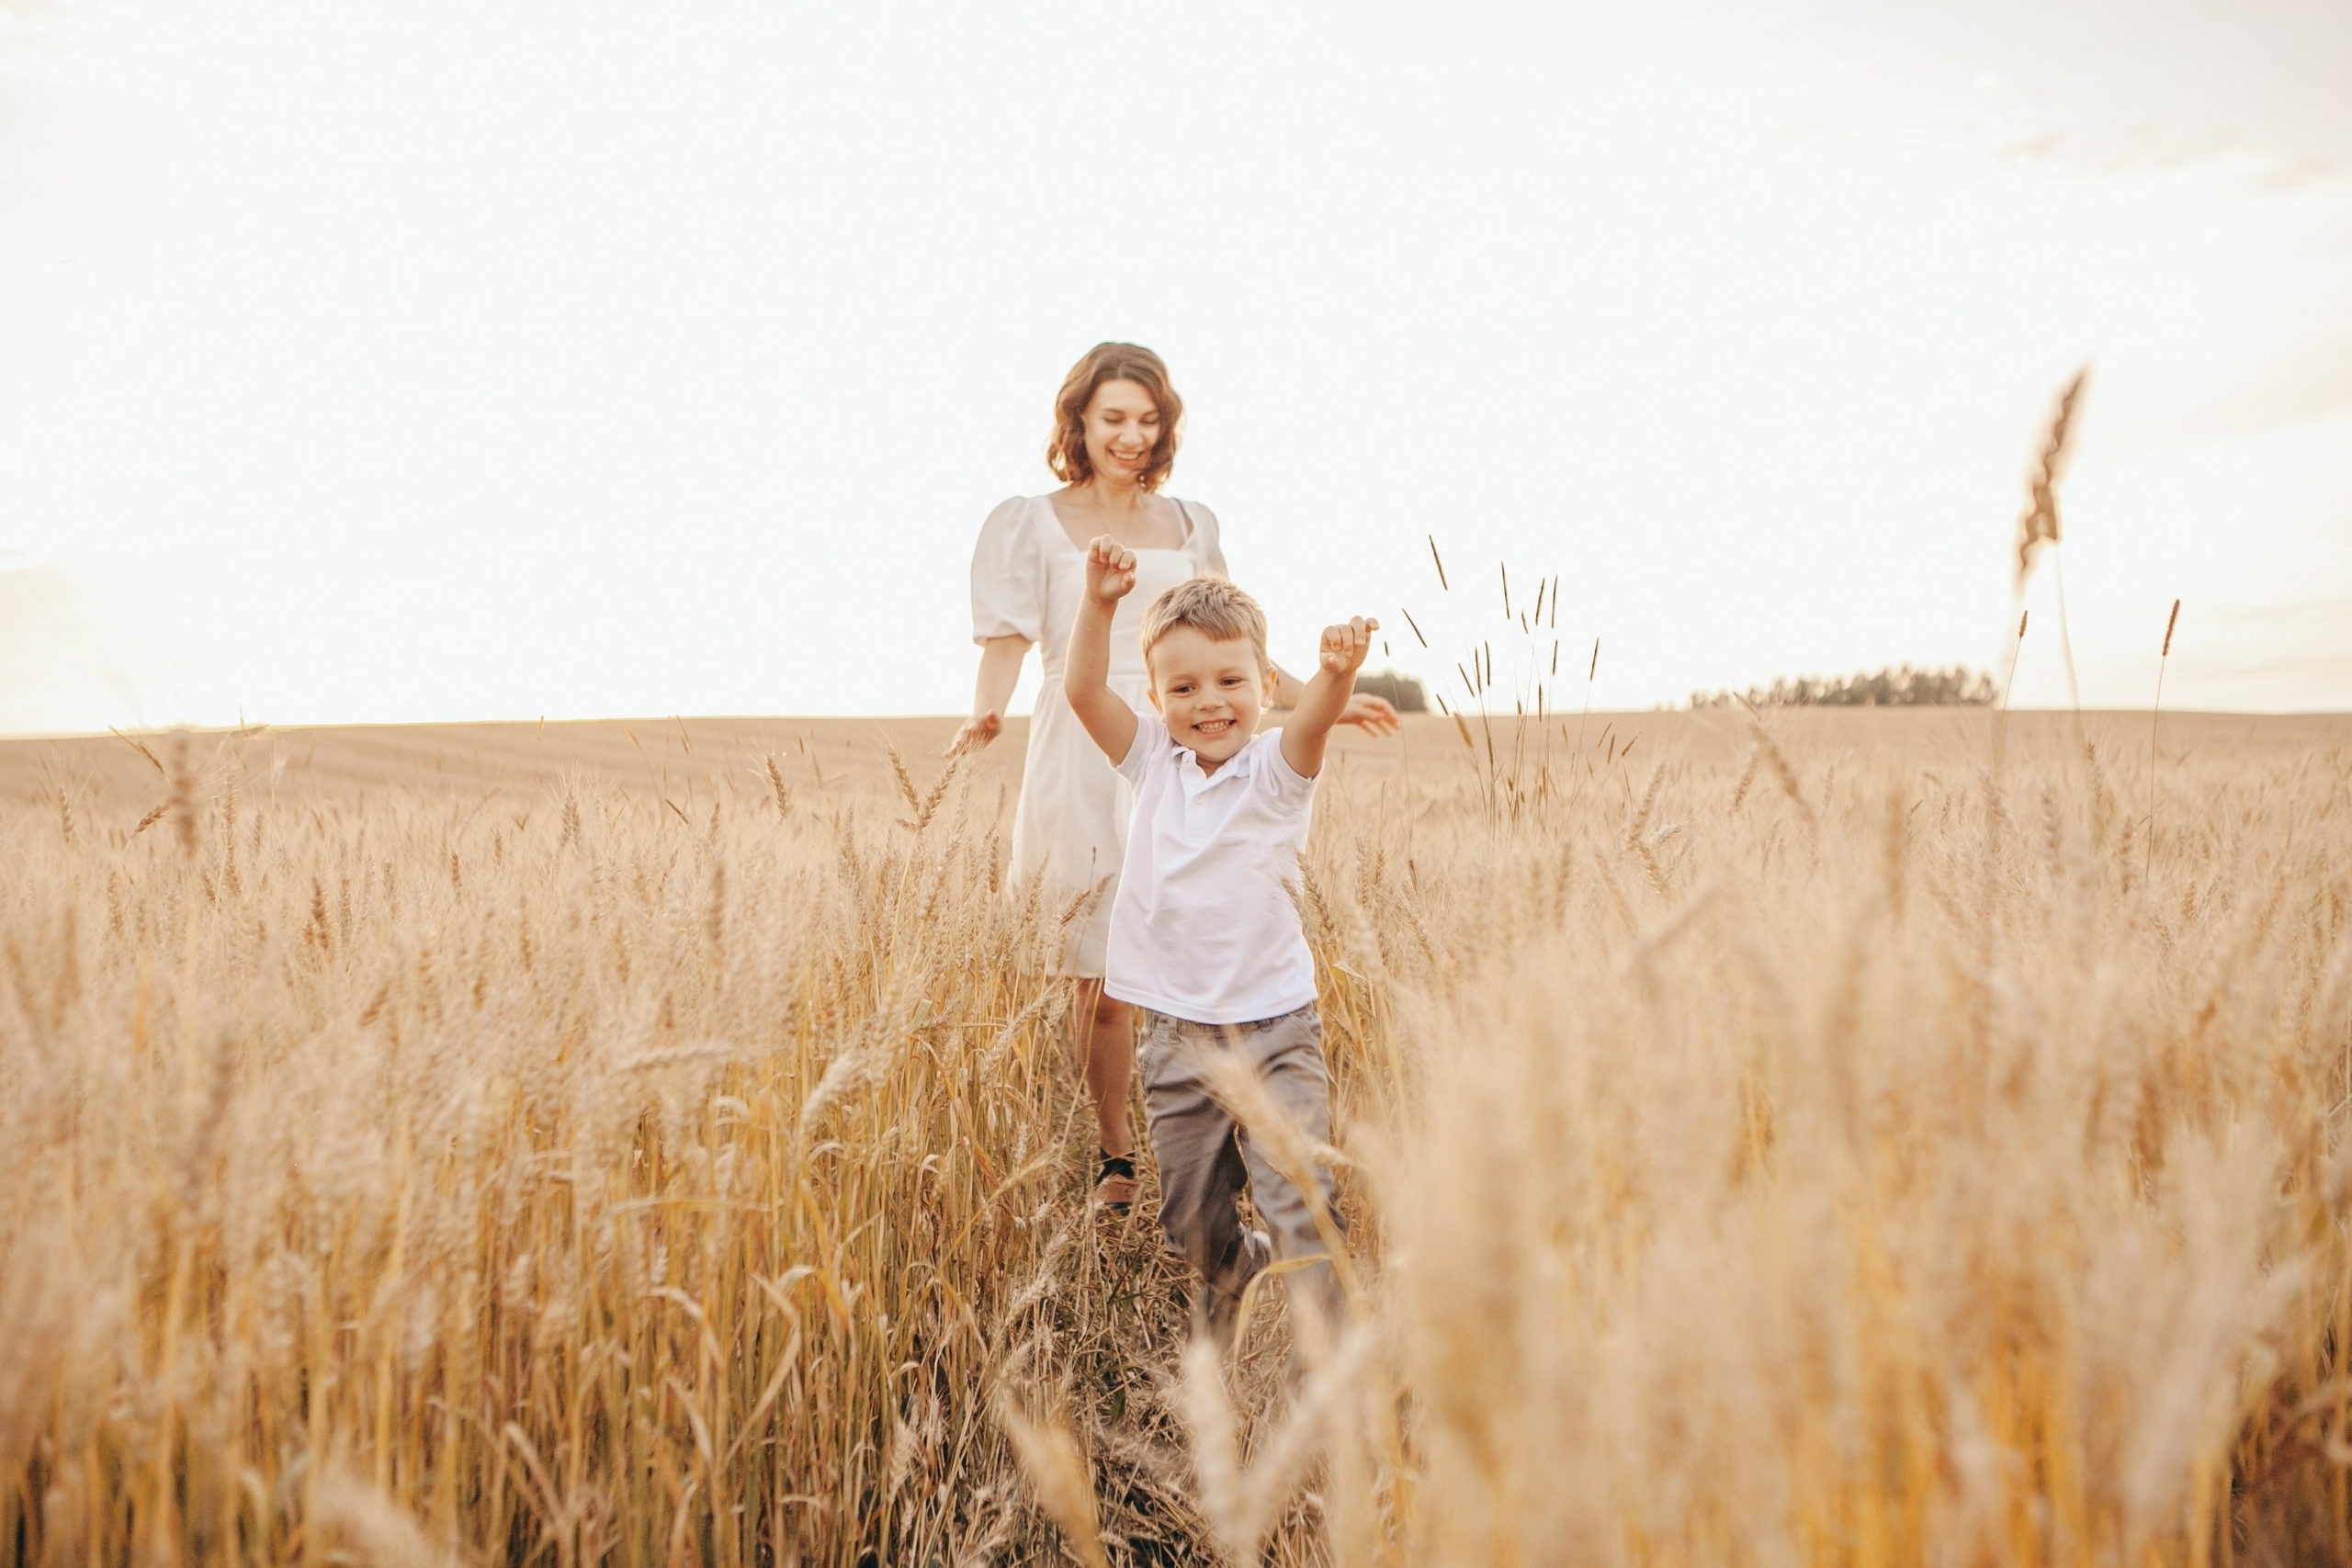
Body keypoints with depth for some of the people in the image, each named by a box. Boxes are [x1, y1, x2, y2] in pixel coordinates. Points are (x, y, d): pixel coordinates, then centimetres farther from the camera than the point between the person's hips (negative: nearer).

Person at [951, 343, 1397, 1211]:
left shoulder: (1190, 525, 17)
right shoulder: (1032, 523, 7)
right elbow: (1005, 643, -2)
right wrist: (984, 714, -23)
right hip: (1084, 759, -2)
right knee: (1100, 976, -1)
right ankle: (1114, 1159, 14)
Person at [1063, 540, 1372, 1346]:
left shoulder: (1276, 767, -8)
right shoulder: (1153, 763, 1)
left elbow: (1317, 714, -29)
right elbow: (1083, 690, -10)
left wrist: (1338, 671, -50)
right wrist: (1100, 602, -24)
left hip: (1273, 1030, -4)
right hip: (1175, 1034, 4)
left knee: (1303, 1208, -8)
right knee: (1190, 1220, 17)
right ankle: (1235, 1277, 48)